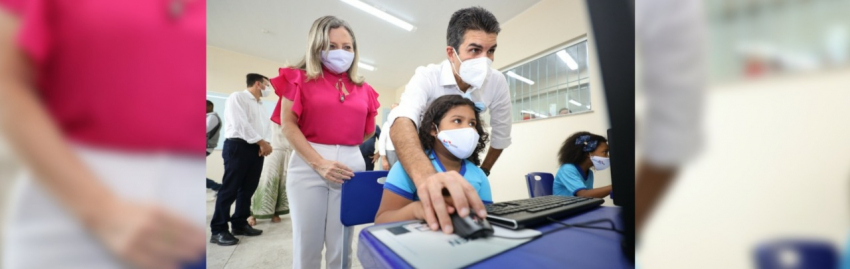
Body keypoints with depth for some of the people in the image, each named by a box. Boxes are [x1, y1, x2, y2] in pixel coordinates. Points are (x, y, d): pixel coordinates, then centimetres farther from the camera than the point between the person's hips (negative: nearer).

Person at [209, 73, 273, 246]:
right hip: (238, 146, -7)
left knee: (248, 189, 9)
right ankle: (218, 230, 6)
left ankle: (239, 224, 20)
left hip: (256, 149, 7)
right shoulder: (237, 97, -3)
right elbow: (241, 124, -13)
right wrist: (262, 142, -12)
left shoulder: (260, 105, 20)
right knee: (230, 189, -3)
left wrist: (263, 144, -5)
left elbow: (261, 128, 14)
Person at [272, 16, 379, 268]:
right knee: (307, 246, 4)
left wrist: (345, 144, 6)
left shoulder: (363, 89, 12)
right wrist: (319, 162, -13)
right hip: (309, 165, -2)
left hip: (352, 166, 2)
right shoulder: (300, 78, 5)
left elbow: (369, 131, 20)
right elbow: (288, 125, -3)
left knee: (341, 247, 9)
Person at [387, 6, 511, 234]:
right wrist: (426, 175, -67)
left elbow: (501, 135, -4)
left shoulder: (497, 83, -19)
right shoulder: (427, 77, -29)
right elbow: (402, 122, -48)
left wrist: (484, 170, 4)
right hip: (423, 163, -2)